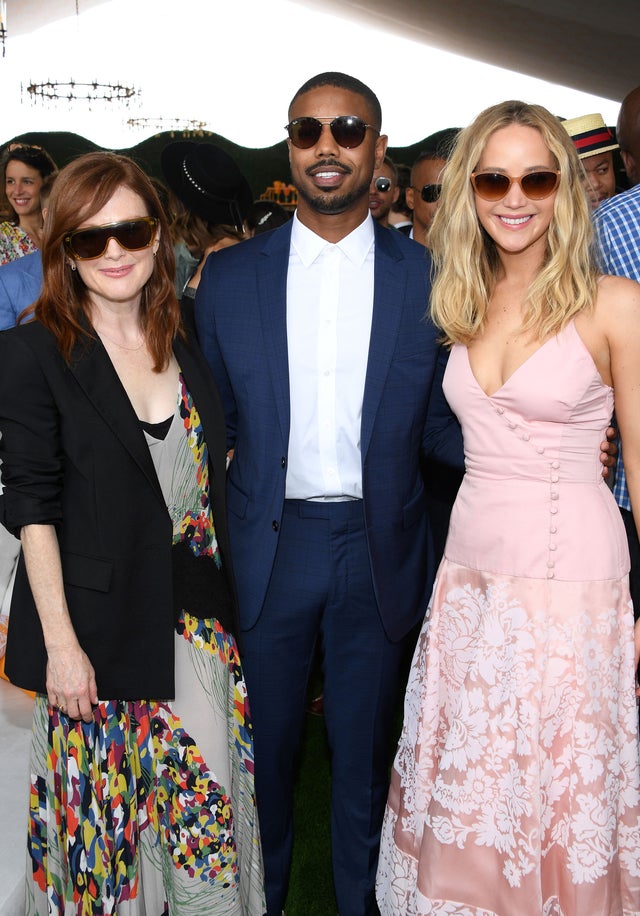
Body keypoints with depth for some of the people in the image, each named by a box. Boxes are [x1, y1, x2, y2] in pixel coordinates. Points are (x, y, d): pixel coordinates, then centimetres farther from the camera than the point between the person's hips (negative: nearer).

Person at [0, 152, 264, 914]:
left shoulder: (184, 343, 7)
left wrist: (220, 602, 7)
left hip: (195, 614, 4)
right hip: (99, 618, -4)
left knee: (210, 802, 9)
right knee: (106, 806, 11)